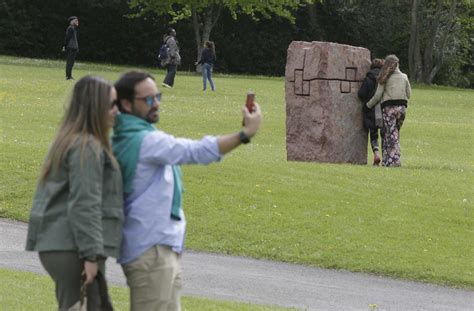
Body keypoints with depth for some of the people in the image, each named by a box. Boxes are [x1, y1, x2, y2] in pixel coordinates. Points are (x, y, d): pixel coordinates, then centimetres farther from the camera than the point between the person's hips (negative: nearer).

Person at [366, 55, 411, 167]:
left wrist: (368, 105, 11)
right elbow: (409, 94, 9)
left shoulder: (385, 78, -2)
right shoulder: (404, 77, 8)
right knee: (395, 133, 11)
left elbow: (378, 95, -4)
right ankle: (387, 160, 11)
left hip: (389, 107, -4)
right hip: (402, 107, 4)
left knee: (391, 134, -1)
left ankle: (394, 160, -7)